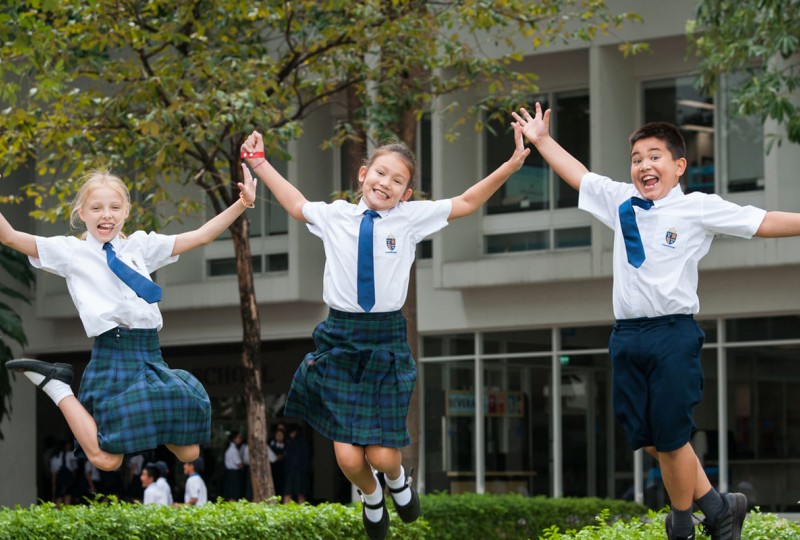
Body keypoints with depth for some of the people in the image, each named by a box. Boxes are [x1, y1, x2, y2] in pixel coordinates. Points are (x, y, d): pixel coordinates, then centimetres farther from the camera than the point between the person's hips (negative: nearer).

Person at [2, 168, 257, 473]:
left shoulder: (141, 245, 14)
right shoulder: (70, 251, 2)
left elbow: (200, 237, 13)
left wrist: (242, 204, 5)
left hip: (151, 356, 5)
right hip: (112, 357, -5)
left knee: (189, 453, 2)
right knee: (106, 459, -13)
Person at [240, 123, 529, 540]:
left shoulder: (410, 218, 1)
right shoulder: (334, 216, 3)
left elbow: (466, 203, 5)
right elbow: (296, 204, 22)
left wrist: (510, 165, -4)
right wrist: (259, 163, 25)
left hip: (387, 341, 0)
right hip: (339, 339, 0)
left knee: (382, 455, -1)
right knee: (348, 457, -3)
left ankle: (396, 478, 38)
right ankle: (371, 497, 33)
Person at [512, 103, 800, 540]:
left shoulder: (698, 208, -3)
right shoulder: (621, 201, 11)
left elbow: (762, 222, -6)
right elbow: (579, 176, 23)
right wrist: (542, 141, 25)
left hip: (673, 335, -6)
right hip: (627, 336, 6)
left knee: (670, 438, -2)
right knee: (646, 439, 9)